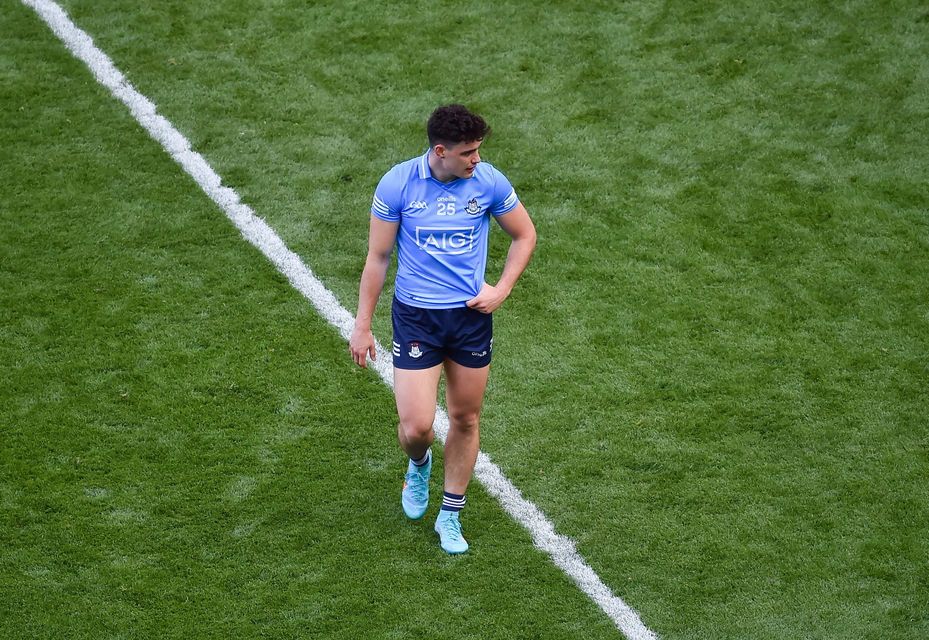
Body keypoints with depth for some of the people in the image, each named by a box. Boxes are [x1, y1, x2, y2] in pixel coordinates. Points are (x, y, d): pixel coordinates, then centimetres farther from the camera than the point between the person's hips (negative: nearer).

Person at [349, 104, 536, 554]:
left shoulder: (489, 182, -8)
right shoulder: (397, 184, -12)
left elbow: (525, 235, 9)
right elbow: (377, 257, -3)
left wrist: (501, 290, -4)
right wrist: (362, 326, 0)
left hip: (471, 315, 2)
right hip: (415, 317, -2)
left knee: (466, 420, 11)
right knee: (416, 427, -8)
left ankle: (450, 516, 30)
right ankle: (419, 465, 31)